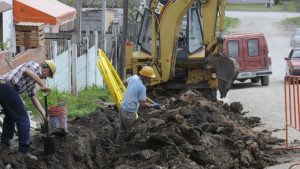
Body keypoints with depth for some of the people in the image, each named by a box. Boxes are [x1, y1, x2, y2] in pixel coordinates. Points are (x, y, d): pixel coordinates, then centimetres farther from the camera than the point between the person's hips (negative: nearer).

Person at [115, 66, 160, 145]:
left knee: (122, 130, 19)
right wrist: (153, 105, -4)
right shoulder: (142, 88, -22)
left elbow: (125, 82, 22)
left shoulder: (134, 78, -1)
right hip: (129, 112, -8)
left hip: (123, 107, 8)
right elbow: (142, 104, -17)